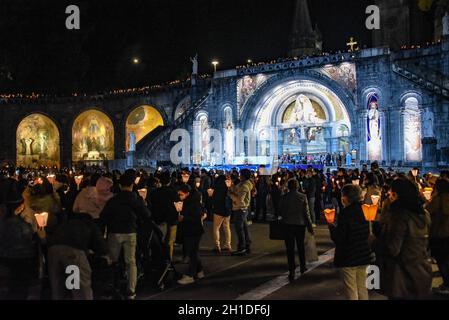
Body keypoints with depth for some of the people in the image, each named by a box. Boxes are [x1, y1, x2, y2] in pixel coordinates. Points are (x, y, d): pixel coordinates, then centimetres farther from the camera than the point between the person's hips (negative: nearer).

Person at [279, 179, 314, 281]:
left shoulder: (284, 197, -8)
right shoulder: (303, 197, -6)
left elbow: (280, 211, 0)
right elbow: (306, 212, -5)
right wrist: (309, 225, 2)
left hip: (288, 224, -1)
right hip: (300, 224, 1)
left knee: (290, 248, 3)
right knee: (301, 246, 19)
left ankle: (292, 271, 0)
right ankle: (302, 267, 31)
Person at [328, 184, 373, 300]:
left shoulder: (345, 213, -19)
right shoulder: (363, 210, 1)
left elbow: (338, 238, -19)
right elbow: (367, 233, 11)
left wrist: (331, 226, -3)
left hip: (348, 257, -6)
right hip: (364, 255, 7)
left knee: (351, 292, 4)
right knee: (362, 288, 17)